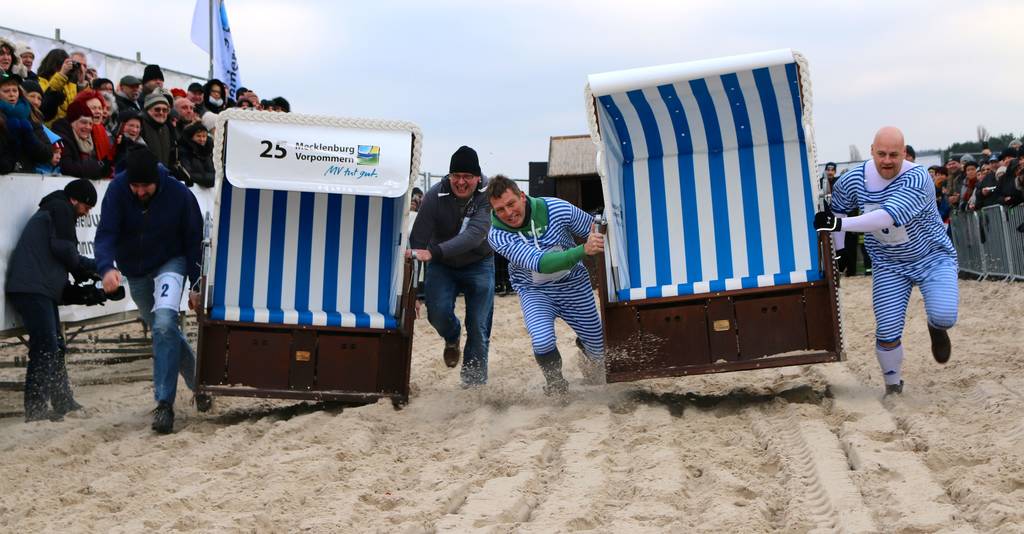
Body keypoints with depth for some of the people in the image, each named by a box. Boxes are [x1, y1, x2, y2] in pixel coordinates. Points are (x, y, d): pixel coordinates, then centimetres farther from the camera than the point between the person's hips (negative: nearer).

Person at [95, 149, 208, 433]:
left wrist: (197, 286, -10)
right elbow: (105, 234, -24)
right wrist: (107, 267, -45)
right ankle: (199, 384, 34)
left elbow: (194, 240, -11)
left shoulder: (180, 194, -21)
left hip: (170, 263, -3)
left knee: (164, 324, -26)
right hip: (134, 270, 4)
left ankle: (164, 403, -23)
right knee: (163, 331, 13)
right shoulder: (117, 189, -18)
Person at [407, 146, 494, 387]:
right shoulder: (435, 195, -21)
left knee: (479, 326, -4)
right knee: (438, 312, -17)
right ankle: (452, 338, 20)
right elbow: (418, 239, -23)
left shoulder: (488, 195, -24)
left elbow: (475, 235, -37)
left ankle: (474, 380, 15)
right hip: (442, 266, 1)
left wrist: (433, 252, -50)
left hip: (478, 264, -1)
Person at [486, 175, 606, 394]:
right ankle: (556, 384, 4)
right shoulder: (497, 236, -26)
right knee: (543, 343, -29)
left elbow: (595, 230, -6)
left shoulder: (557, 209, -23)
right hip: (535, 291, -2)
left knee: (599, 349, 13)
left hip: (574, 285, 2)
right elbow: (541, 264, -38)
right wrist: (583, 250, -49)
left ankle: (583, 345, 52)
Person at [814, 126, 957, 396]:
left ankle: (935, 328, 15)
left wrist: (839, 223, -45)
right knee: (887, 333, -6)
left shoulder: (917, 179, -27)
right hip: (889, 267, 3)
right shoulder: (853, 179, -12)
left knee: (944, 316, -24)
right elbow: (836, 212, 7)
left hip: (933, 257, -3)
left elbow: (890, 216, -41)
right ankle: (893, 385, 20)